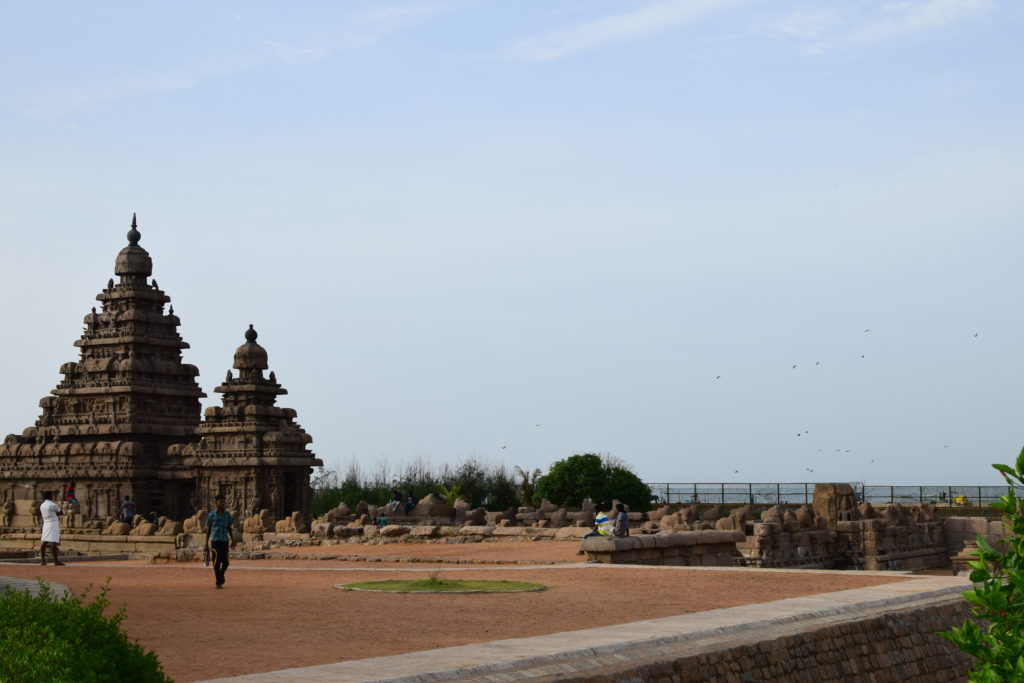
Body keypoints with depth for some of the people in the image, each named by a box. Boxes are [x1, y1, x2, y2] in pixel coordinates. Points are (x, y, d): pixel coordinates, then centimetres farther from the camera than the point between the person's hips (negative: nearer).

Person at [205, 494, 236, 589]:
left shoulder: (227, 514, 12)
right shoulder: (211, 515, 2)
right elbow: (208, 530, 5)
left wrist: (232, 540, 11)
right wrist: (206, 543, 2)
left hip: (225, 541, 3)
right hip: (215, 541, -3)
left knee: (225, 562, 3)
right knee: (217, 562, -5)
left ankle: (221, 576, 30)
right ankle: (219, 582, 1)